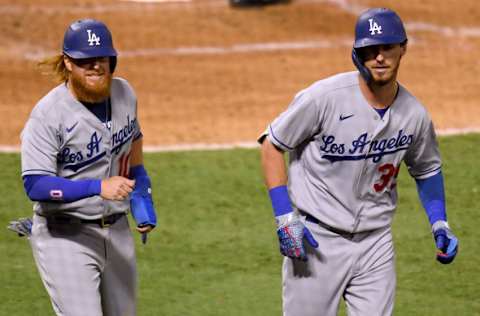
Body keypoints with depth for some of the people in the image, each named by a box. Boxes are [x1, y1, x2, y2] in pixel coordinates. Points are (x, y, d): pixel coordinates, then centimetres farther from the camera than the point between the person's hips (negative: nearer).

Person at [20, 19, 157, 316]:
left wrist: (140, 191, 18)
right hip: (64, 236, -7)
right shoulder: (48, 115, -19)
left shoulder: (124, 93, 1)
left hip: (117, 231, 7)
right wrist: (98, 187, -35)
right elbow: (35, 185, -26)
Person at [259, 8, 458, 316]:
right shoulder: (324, 97, -16)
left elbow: (427, 169, 17)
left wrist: (440, 225, 4)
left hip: (376, 242, 4)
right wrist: (284, 218, -15)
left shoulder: (415, 115, -2)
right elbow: (272, 145, -7)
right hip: (316, 240, -4)